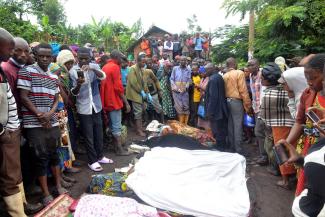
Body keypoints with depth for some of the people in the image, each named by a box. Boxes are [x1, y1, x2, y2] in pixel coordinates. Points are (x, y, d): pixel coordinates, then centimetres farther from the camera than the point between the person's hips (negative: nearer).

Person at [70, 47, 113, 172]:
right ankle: (92, 161, 19)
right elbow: (74, 93, -12)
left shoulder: (94, 66, 0)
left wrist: (92, 69, -38)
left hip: (96, 106, 4)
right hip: (84, 108, -3)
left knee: (99, 133, 15)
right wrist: (78, 84, -33)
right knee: (88, 136, 4)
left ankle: (100, 156, 33)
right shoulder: (73, 71, -8)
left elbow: (103, 77, -21)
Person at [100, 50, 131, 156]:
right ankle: (120, 149, 3)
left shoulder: (105, 67, 14)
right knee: (117, 126, -4)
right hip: (114, 100, -9)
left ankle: (116, 146, 24)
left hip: (107, 101, 9)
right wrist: (126, 102, -15)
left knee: (113, 125, 15)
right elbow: (118, 87, -19)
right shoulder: (115, 67, -13)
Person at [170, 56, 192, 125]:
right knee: (179, 107, 0)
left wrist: (186, 87, -15)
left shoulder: (188, 70, 7)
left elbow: (189, 80, 2)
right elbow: (172, 79, 5)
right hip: (176, 91, 0)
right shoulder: (175, 68, 7)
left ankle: (185, 124, 10)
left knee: (186, 107, 0)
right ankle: (181, 123, 11)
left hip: (184, 91, 0)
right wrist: (174, 87, -10)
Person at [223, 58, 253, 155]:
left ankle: (232, 147, 21)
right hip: (236, 101, -6)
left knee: (230, 125, 12)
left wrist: (226, 100, 14)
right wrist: (248, 106, -10)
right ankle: (238, 149, 3)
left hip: (227, 101, 6)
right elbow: (243, 90, -13)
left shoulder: (224, 76, 8)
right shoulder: (239, 73, -9)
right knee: (238, 126, -2)